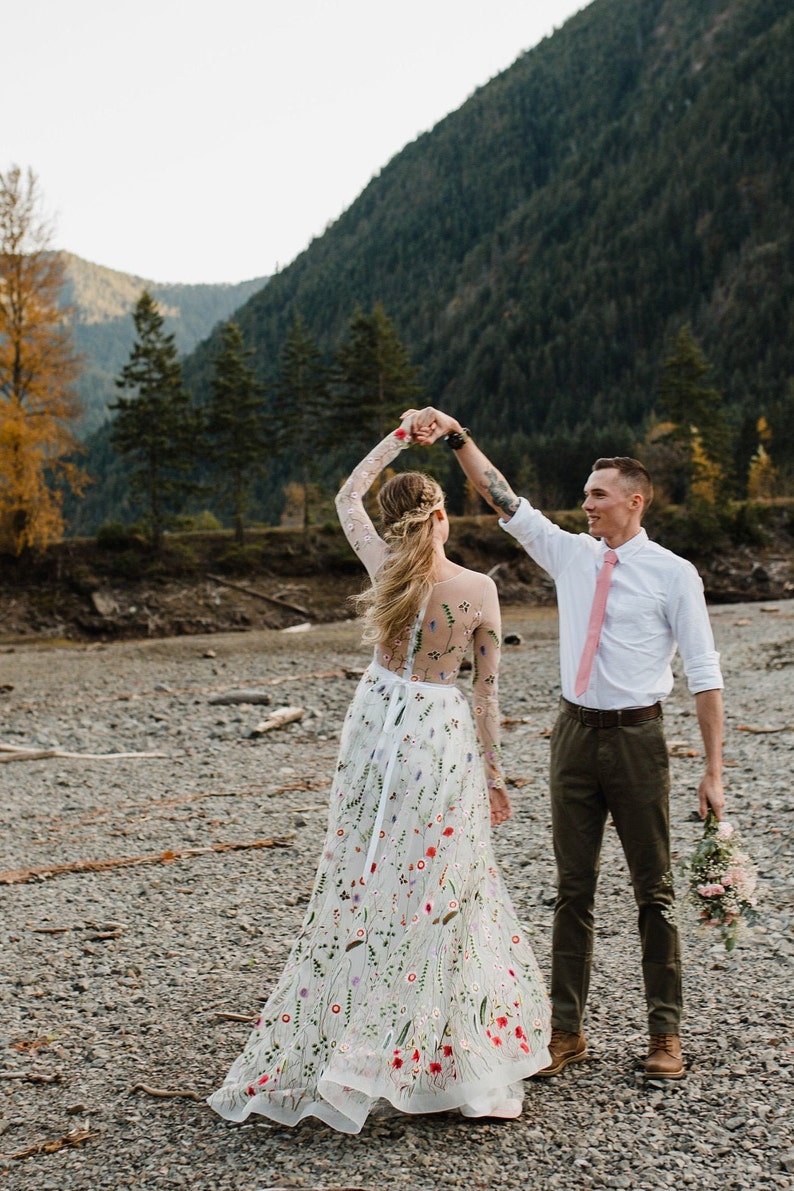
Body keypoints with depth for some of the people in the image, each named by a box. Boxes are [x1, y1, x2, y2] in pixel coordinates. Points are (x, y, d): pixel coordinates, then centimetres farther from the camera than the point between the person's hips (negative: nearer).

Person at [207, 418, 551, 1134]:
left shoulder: (386, 564, -4)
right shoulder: (478, 589, -8)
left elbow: (347, 497, 15)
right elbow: (487, 689, -3)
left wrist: (399, 437, 20)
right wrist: (491, 771, 6)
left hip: (378, 720, 2)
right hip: (444, 734, -2)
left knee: (361, 884, 12)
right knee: (436, 892, 5)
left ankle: (315, 1054, 20)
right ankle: (453, 1061, 11)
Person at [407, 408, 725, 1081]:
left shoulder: (673, 573, -4)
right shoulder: (571, 554, 8)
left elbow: (705, 672, -5)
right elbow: (504, 501, 4)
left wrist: (714, 770, -9)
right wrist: (457, 436, -6)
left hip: (637, 736, -4)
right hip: (576, 732, 4)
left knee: (653, 890, 5)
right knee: (573, 889, 9)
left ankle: (666, 1034, 18)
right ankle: (566, 1029, 18)